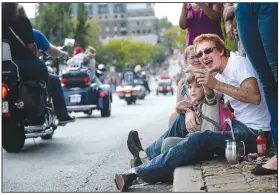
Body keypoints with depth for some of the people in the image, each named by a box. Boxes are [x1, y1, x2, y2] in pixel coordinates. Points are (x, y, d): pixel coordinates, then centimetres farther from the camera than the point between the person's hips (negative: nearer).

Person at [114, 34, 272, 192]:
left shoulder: (238, 62, -9)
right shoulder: (220, 75, 16)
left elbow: (254, 96, -25)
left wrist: (216, 85, -25)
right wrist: (191, 112, -6)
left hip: (253, 132, -9)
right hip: (238, 125, 9)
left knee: (197, 139, -27)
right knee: (183, 120, 14)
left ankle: (137, 173, -20)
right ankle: (147, 155, 19)